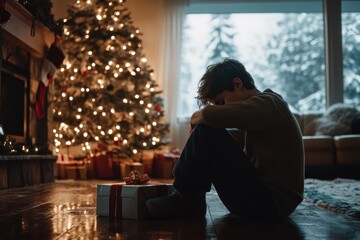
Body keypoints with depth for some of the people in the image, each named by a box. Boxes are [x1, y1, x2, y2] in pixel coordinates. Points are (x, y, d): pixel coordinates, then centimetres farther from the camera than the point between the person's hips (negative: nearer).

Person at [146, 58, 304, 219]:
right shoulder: (264, 104, 15)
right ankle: (189, 202, 14)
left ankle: (185, 202, -3)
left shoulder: (267, 103, -15)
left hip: (273, 203, -10)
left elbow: (211, 116, -29)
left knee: (205, 132, -18)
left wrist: (198, 116, -6)